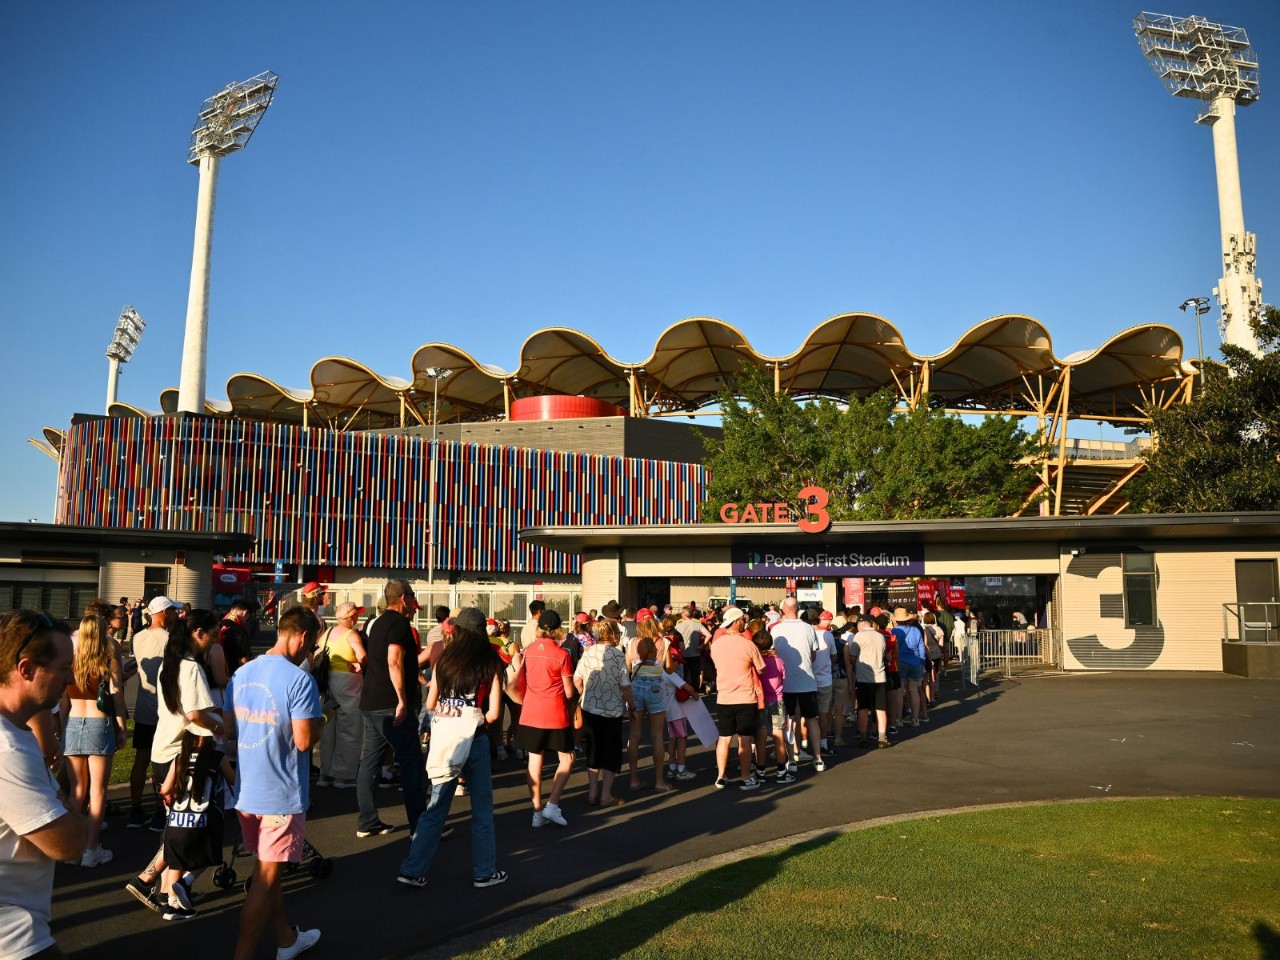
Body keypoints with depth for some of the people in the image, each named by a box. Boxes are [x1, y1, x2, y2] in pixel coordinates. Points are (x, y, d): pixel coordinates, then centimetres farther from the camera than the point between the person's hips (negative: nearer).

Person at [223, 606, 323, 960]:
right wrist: (317, 723, -2)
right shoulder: (299, 679, -19)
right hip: (282, 795, -7)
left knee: (266, 871, 21)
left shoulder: (241, 674, 4)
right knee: (265, 878, 4)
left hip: (246, 792, 8)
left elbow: (229, 730, 10)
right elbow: (304, 741, -22)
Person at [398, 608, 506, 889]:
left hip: (443, 738, 3)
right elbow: (494, 712, -8)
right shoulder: (490, 664, -5)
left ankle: (413, 870, 13)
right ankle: (484, 872, 18)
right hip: (473, 739, -3)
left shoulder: (444, 660, 2)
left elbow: (430, 704, 7)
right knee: (482, 808, 11)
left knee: (436, 807, 12)